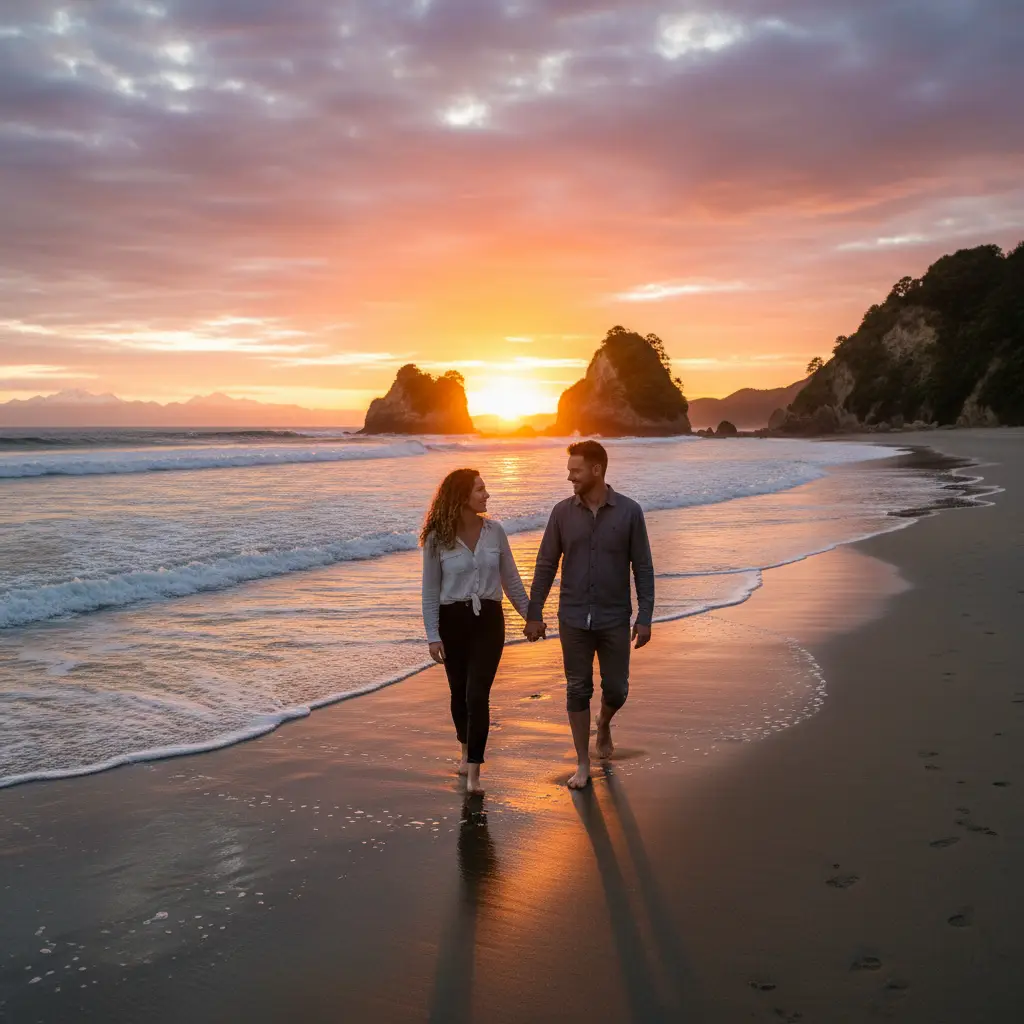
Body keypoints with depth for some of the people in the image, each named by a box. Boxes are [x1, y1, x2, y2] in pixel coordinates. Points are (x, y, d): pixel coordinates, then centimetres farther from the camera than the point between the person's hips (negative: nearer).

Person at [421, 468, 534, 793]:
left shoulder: (494, 531, -1)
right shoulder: (438, 538, -6)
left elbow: (510, 579, 9)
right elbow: (430, 591, -2)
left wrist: (530, 615, 11)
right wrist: (433, 636, -7)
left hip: (488, 620, 0)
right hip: (453, 620, 0)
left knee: (478, 695, -9)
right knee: (459, 692, 14)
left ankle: (473, 772, -4)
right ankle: (466, 750, 40)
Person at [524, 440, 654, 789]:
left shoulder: (629, 511, -6)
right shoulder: (563, 512, -2)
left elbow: (643, 568, -3)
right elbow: (545, 565, 3)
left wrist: (645, 617, -7)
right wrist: (534, 614, 0)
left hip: (615, 619, -1)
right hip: (574, 619, 1)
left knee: (616, 689, 6)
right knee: (577, 691, 6)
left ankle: (604, 723, 41)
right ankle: (583, 764, 19)